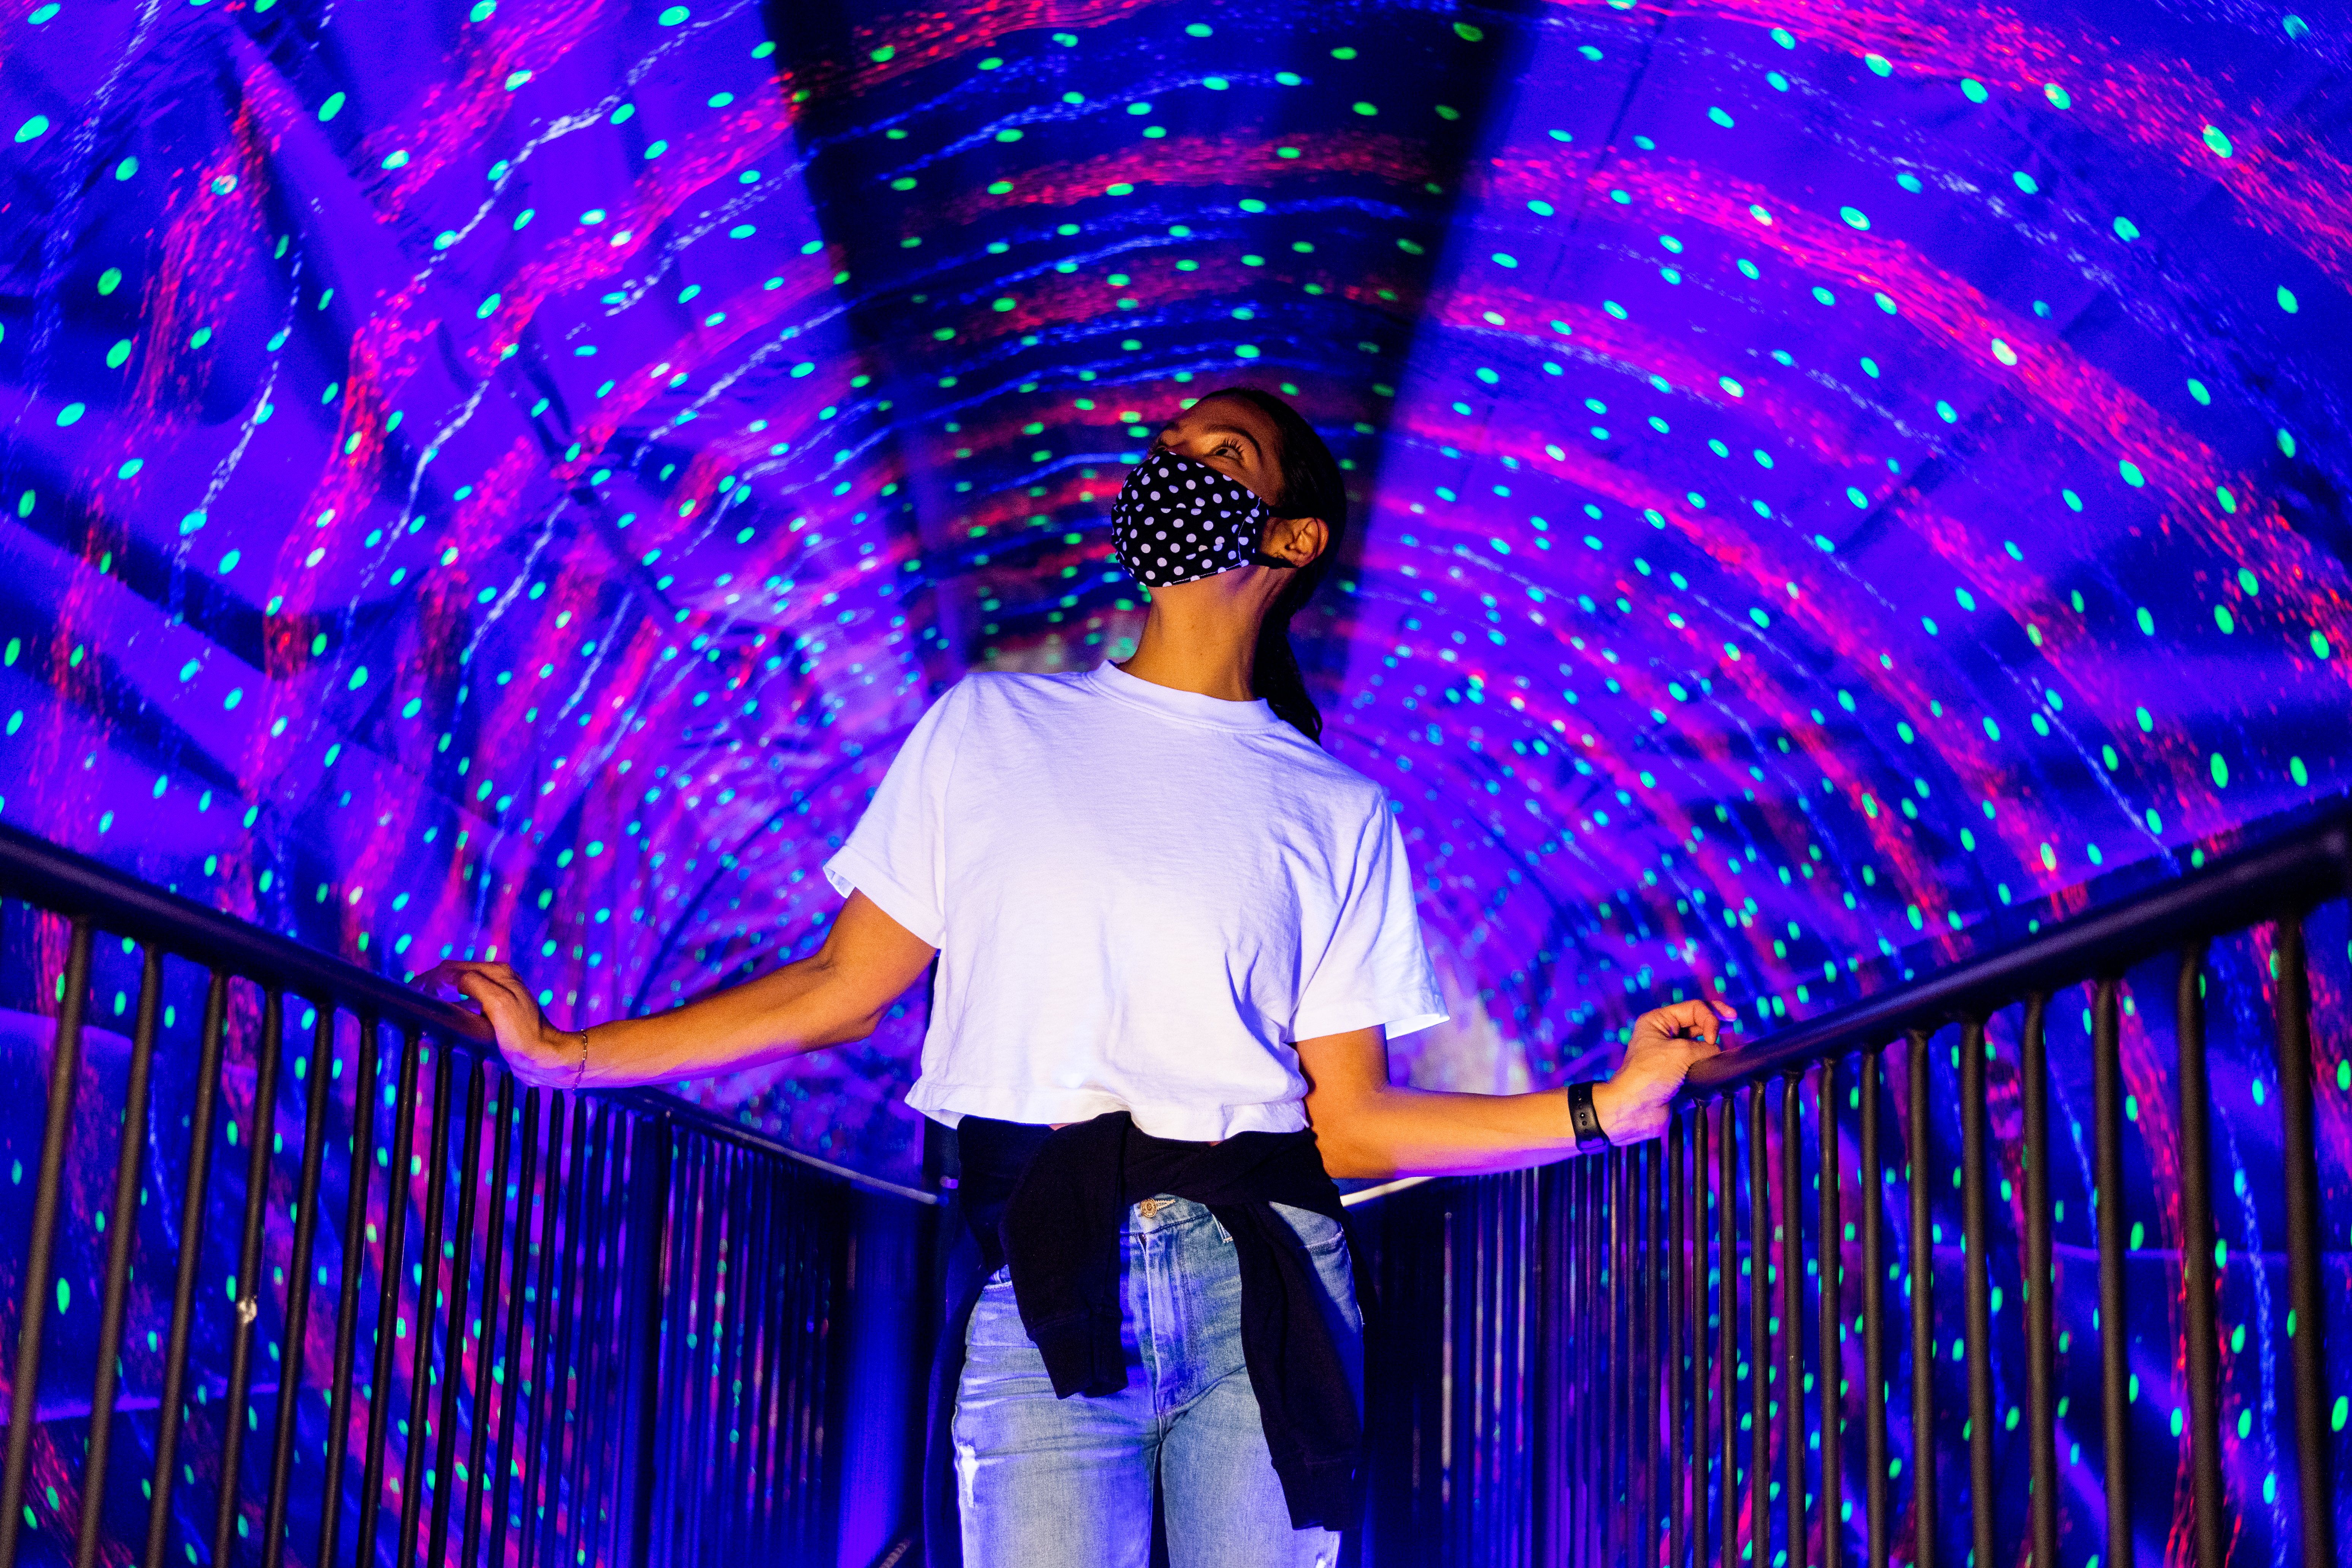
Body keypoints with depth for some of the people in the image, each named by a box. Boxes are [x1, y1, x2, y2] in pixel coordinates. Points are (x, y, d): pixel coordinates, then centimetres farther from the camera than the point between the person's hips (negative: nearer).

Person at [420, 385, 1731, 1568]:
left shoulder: (1339, 811, 11)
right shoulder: (988, 727, 12)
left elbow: (1349, 1121, 8)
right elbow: (838, 992, 12)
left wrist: (1599, 1110, -1)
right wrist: (564, 1053, 9)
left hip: (1264, 1288, 0)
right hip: (1038, 1290, 0)